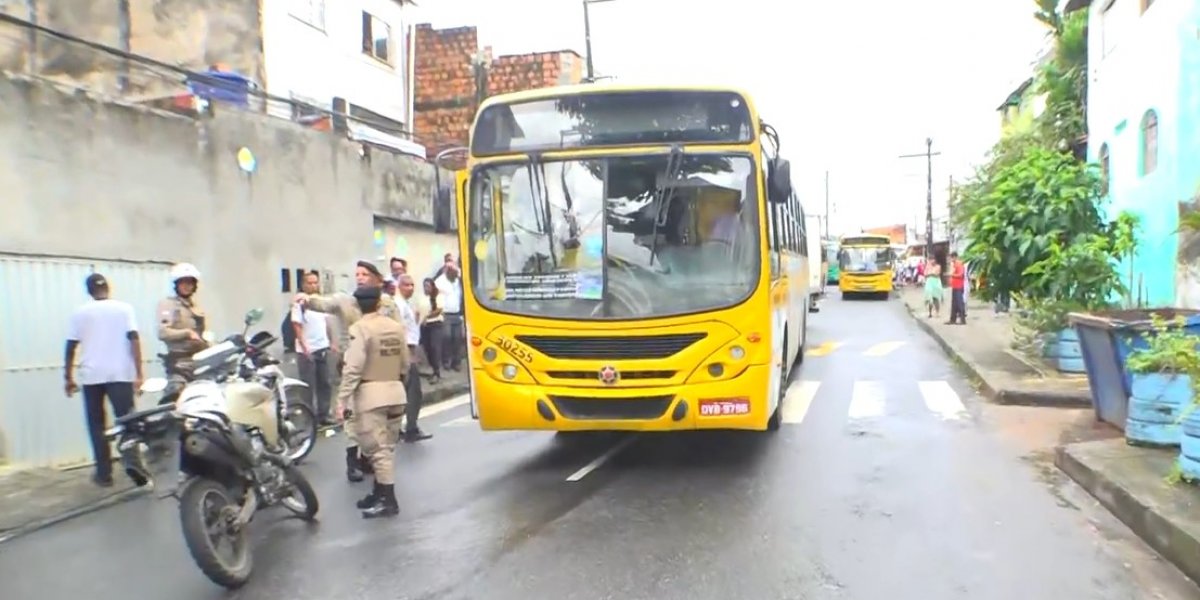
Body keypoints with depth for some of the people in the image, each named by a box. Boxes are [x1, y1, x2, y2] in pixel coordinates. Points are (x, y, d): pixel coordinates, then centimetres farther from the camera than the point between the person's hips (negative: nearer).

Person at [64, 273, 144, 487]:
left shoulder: (80, 313, 5)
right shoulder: (124, 308, 1)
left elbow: (71, 347, 4)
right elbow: (134, 340, -7)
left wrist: (68, 377, 13)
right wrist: (139, 374, -6)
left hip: (91, 376, 1)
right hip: (120, 374, -1)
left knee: (96, 426, 9)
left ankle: (104, 473, 9)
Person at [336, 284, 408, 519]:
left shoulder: (359, 328, -12)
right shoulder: (396, 327, 7)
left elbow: (353, 368, -18)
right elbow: (405, 363, 12)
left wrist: (342, 398, -15)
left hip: (370, 393, -7)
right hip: (394, 391, 7)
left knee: (377, 448, -4)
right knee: (384, 446, 15)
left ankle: (388, 500, -4)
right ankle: (379, 493, 24)